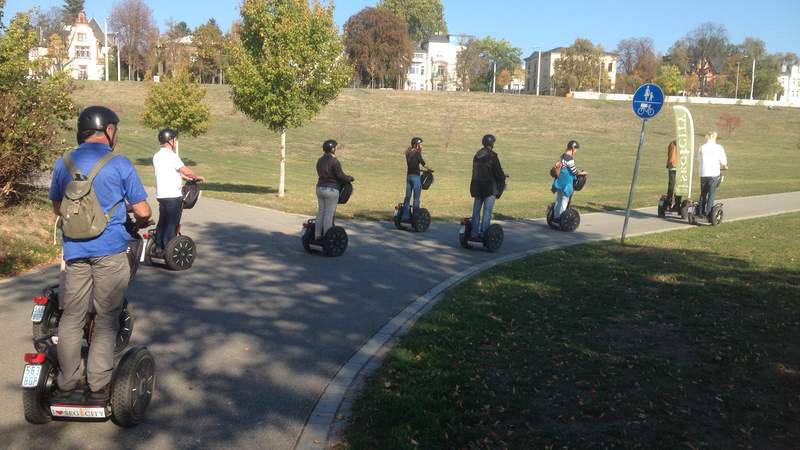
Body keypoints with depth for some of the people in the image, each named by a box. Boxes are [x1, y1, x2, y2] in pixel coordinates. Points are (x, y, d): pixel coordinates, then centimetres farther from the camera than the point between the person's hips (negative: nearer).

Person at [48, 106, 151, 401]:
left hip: (74, 250, 4)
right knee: (106, 318, 5)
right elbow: (142, 211, -5)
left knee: (72, 316, 11)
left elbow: (57, 208, 19)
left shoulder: (63, 164, 7)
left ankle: (67, 383, 17)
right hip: (110, 249, -4)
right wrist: (143, 221, 17)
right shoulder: (119, 164, -6)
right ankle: (98, 385, 8)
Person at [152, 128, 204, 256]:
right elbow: (186, 171, -14)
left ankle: (158, 249, 19)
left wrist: (188, 177, 22)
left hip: (161, 195, 8)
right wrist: (197, 177, 4)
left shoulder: (157, 156, 13)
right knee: (172, 224, -2)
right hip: (173, 195, -8)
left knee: (162, 222, 15)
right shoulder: (171, 156, -15)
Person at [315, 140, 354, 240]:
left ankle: (317, 235, 16)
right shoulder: (334, 161, -15)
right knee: (329, 214, -3)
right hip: (331, 190, -8)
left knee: (320, 212, 13)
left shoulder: (320, 160, 10)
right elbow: (341, 176, -14)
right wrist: (351, 178, 5)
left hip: (320, 188, 8)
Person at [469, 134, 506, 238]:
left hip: (477, 187, 6)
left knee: (476, 210, 10)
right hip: (490, 187, -6)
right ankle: (483, 233, -6)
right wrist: (503, 179, 9)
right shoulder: (492, 156, -12)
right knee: (487, 211, -3)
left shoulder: (477, 155, 9)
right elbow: (498, 172, -10)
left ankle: (474, 233, 12)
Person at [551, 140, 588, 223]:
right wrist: (582, 173, 1)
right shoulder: (569, 158, -18)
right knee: (565, 200, 0)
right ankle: (560, 218, 4)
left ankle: (555, 217, 22)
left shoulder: (563, 156, 10)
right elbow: (574, 171, -15)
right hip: (566, 182, -9)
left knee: (558, 200, 15)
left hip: (560, 181, 9)